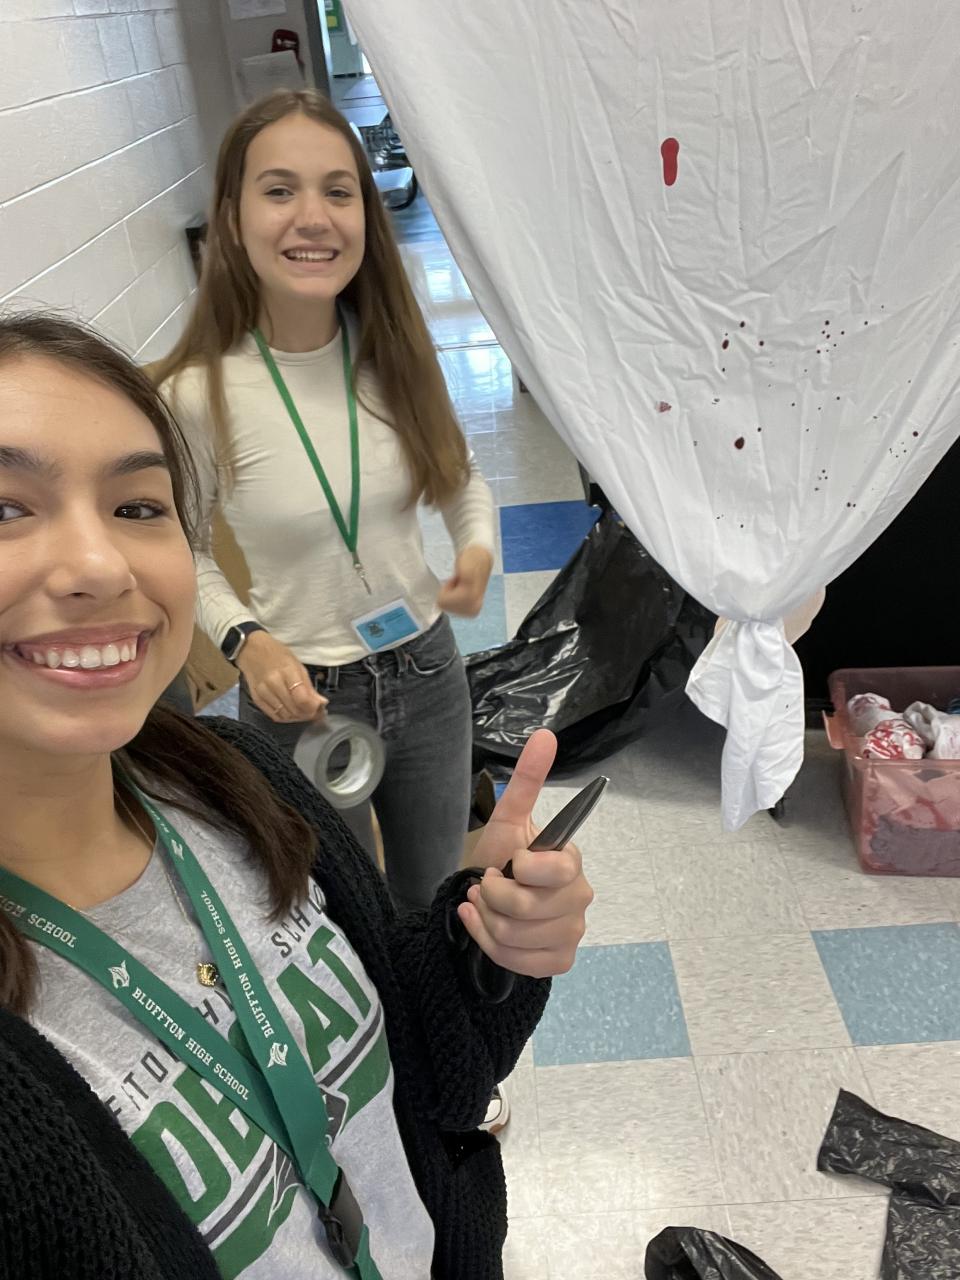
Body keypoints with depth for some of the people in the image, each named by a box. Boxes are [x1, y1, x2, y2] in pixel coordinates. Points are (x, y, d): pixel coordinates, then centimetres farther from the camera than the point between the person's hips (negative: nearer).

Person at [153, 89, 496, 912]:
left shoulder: (397, 355, -7)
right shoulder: (197, 395, -19)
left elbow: (462, 477, 8)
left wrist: (479, 544, -12)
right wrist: (244, 640, -20)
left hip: (428, 673, 4)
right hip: (300, 695, -3)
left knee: (436, 900, 26)